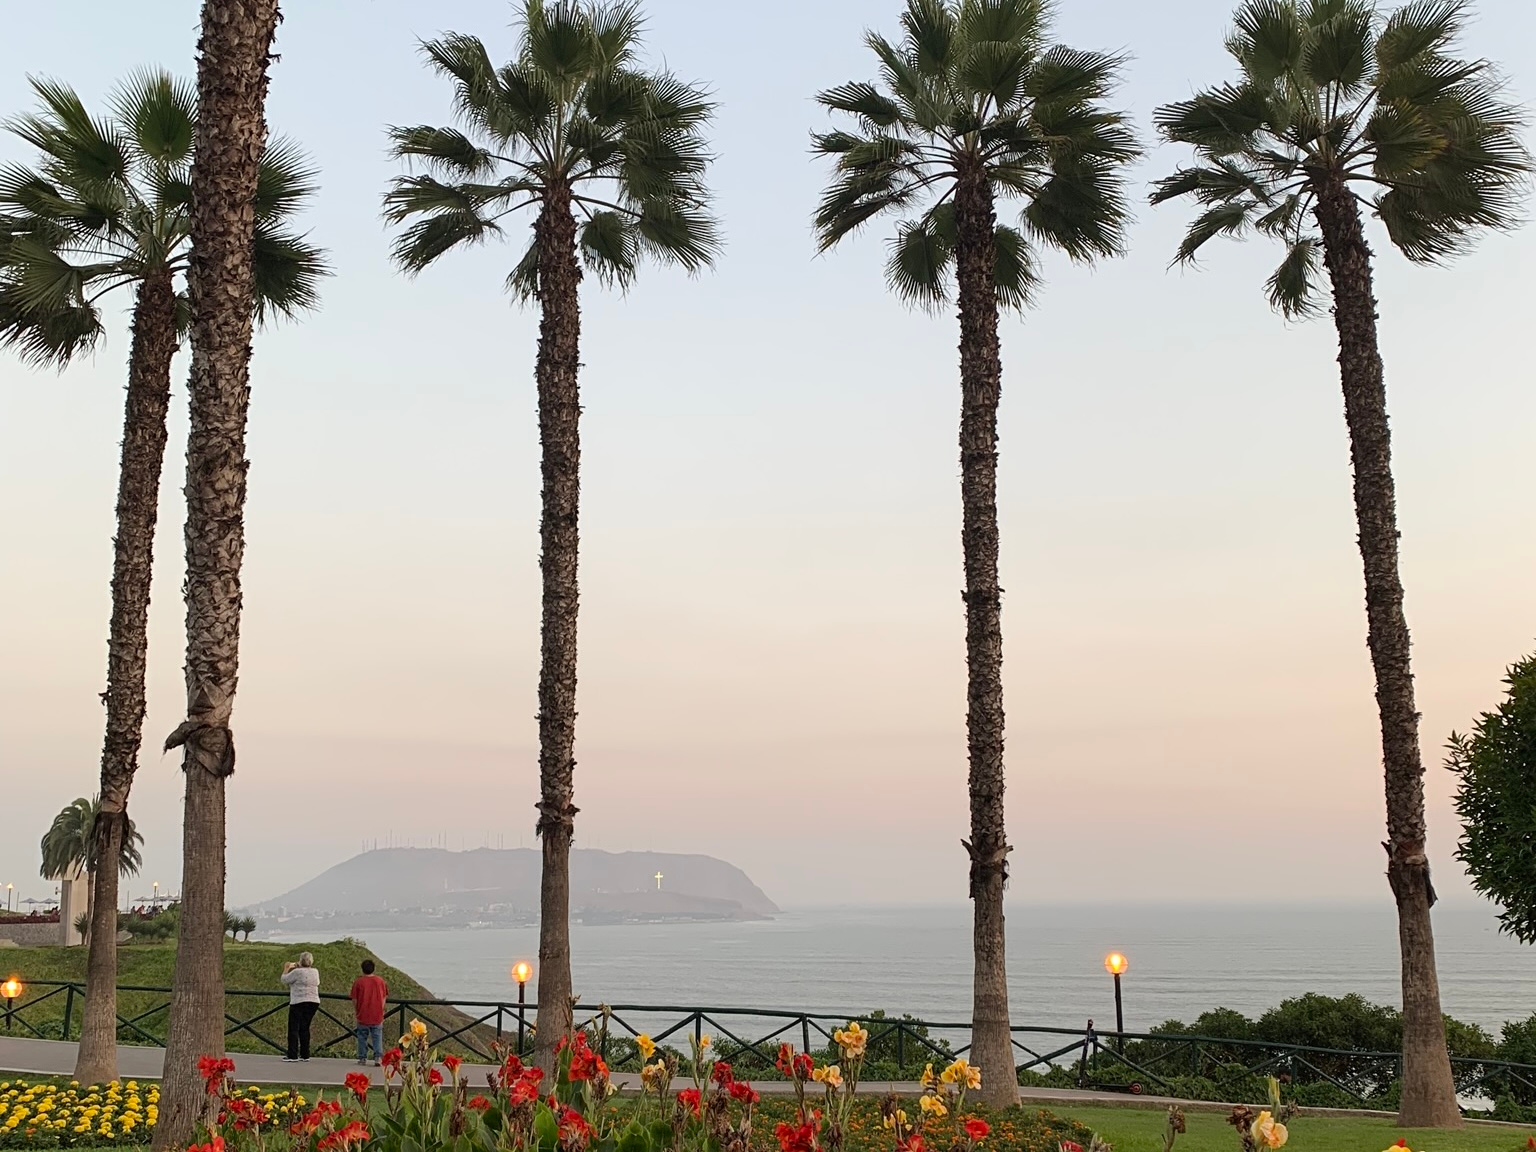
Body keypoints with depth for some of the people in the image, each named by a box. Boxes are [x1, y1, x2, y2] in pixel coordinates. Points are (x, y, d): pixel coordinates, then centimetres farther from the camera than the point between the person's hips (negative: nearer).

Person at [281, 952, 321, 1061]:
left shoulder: (297, 972, -10)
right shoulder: (315, 972, 8)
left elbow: (284, 979, -2)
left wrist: (286, 969, 17)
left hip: (299, 1002, -6)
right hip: (314, 1002, 6)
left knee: (293, 1029, 0)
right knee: (305, 1028, 12)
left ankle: (292, 1055, -3)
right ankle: (305, 1055, 10)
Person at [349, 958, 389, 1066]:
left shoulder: (358, 982, -7)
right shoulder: (380, 981, -1)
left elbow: (354, 1000, -4)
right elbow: (384, 998, 4)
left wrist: (357, 1012, 11)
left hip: (363, 1016, -1)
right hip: (377, 1016, 1)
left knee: (362, 1037, 12)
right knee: (377, 1037, 6)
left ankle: (362, 1058, 16)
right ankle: (378, 1057, -6)